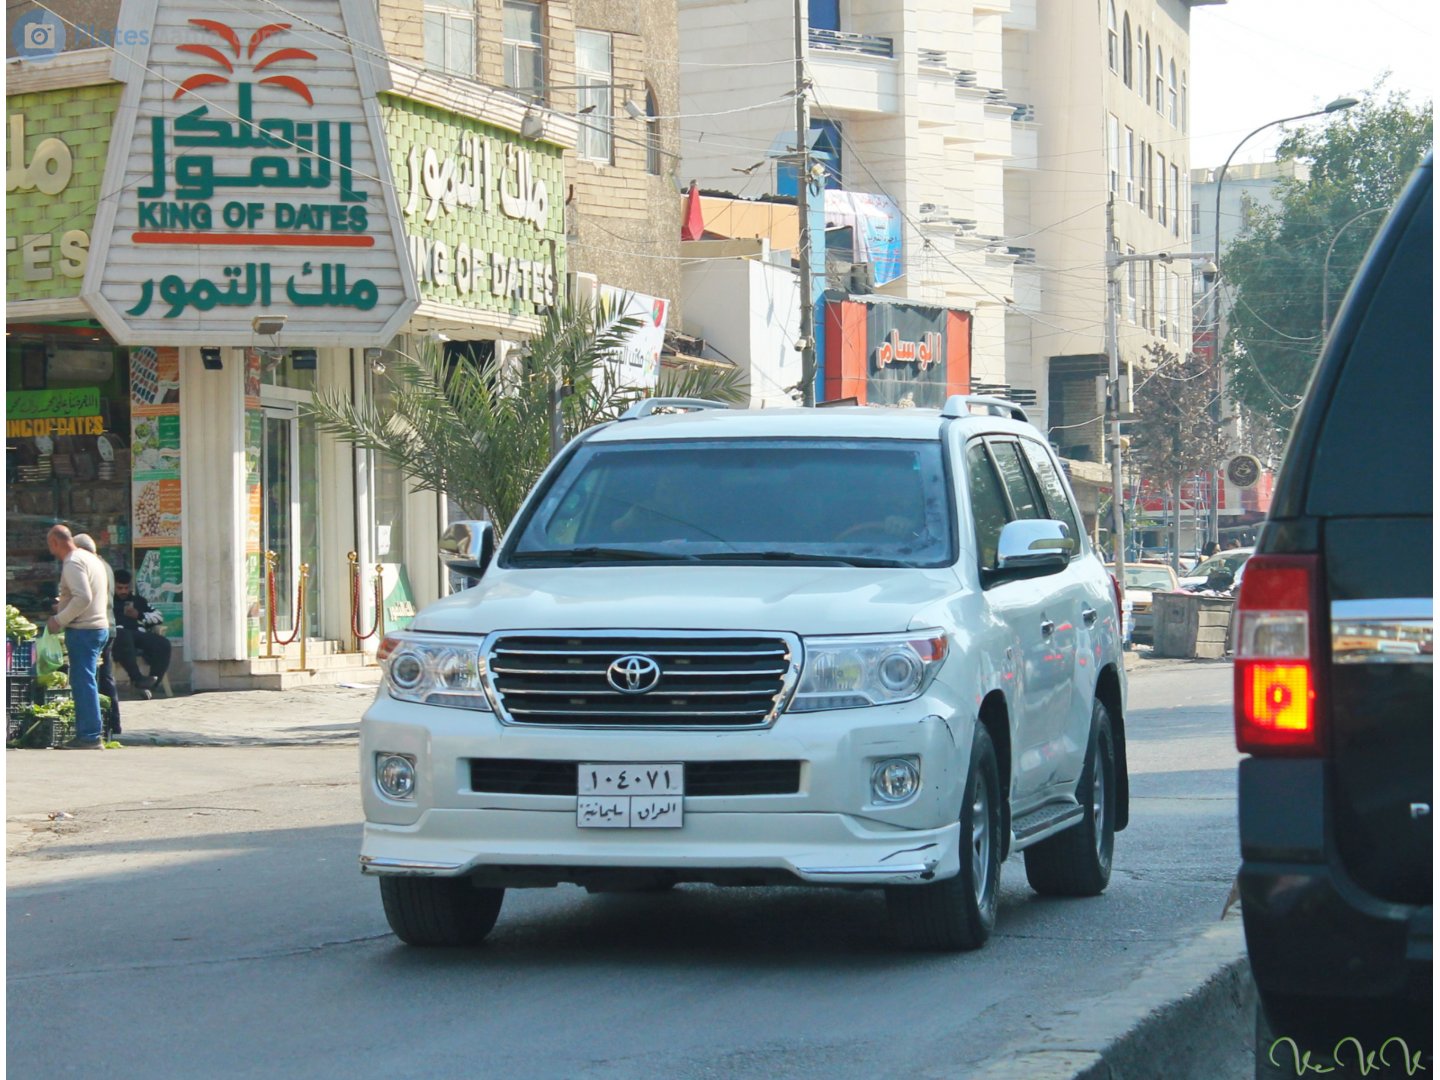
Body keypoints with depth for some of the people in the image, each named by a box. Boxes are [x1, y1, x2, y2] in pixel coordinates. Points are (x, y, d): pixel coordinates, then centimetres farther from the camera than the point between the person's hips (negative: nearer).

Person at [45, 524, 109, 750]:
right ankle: (88, 734, 13)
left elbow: (83, 598, -23)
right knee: (85, 682, 12)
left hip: (83, 630, -10)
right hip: (99, 627, 10)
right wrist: (63, 609, 21)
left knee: (83, 683, -9)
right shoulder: (91, 559, 17)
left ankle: (90, 737, -10)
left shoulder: (73, 563, -13)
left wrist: (59, 620, -16)